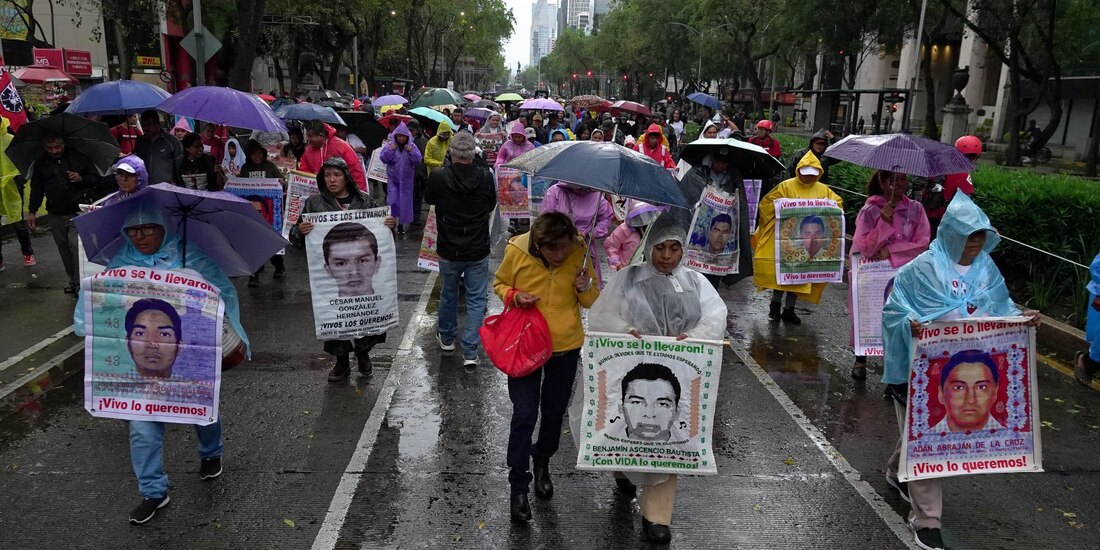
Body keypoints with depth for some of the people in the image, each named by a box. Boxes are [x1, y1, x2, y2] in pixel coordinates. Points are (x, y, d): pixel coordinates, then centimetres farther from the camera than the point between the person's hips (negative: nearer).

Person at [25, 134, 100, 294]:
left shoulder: (78, 157, 2)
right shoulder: (41, 164, 10)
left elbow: (96, 178, 5)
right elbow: (36, 189, 15)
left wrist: (82, 179, -15)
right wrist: (32, 211, 10)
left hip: (79, 212, -4)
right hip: (56, 216, 4)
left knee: (77, 246, -14)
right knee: (65, 250, 8)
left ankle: (80, 284, -10)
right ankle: (73, 281, 18)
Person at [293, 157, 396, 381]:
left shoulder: (364, 200, 2)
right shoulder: (314, 203, 1)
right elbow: (295, 235, 2)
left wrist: (390, 225, -10)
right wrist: (300, 230, -21)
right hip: (330, 270, 0)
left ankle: (363, 352, 32)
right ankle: (342, 361, 25)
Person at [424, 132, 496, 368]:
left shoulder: (438, 177, -16)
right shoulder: (486, 177, -13)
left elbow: (428, 199, 6)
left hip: (449, 251, 1)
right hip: (478, 251, 0)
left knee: (448, 294, 21)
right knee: (476, 300, 8)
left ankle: (446, 337, 40)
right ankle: (470, 352, 5)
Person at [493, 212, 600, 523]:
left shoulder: (579, 252, -13)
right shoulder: (517, 251, -16)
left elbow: (592, 302, -2)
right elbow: (499, 283, 2)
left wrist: (586, 289, -24)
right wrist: (513, 295, -19)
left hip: (566, 345, 2)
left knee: (554, 412, 17)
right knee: (524, 416, -2)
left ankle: (542, 463, 44)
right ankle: (518, 487, 14)